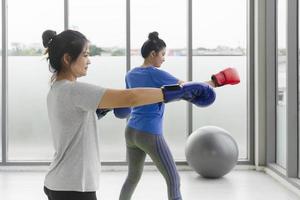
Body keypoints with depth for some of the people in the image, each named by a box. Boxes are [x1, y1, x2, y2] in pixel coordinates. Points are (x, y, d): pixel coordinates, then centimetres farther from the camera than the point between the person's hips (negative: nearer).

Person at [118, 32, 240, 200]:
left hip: (131, 132, 8)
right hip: (150, 135, -8)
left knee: (133, 177, 24)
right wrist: (215, 82, -4)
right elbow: (186, 87, -11)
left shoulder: (131, 74, 7)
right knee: (174, 181, 0)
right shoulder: (156, 74, -14)